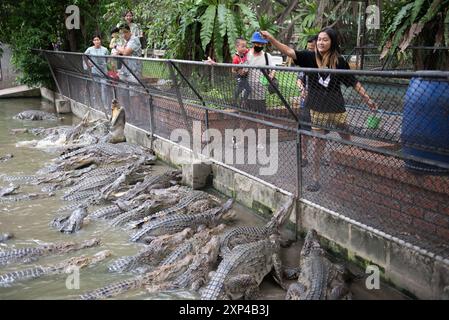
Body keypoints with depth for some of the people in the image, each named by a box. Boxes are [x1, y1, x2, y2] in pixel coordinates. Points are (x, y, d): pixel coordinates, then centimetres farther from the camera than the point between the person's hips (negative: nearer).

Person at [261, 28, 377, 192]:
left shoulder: (339, 61, -6)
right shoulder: (310, 57, -5)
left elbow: (354, 82, 2)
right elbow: (289, 51, -14)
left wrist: (367, 99, 4)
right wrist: (271, 39, -25)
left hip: (337, 109, 0)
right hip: (317, 109, 0)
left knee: (347, 141, 13)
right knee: (318, 144, 5)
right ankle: (315, 179, 14)